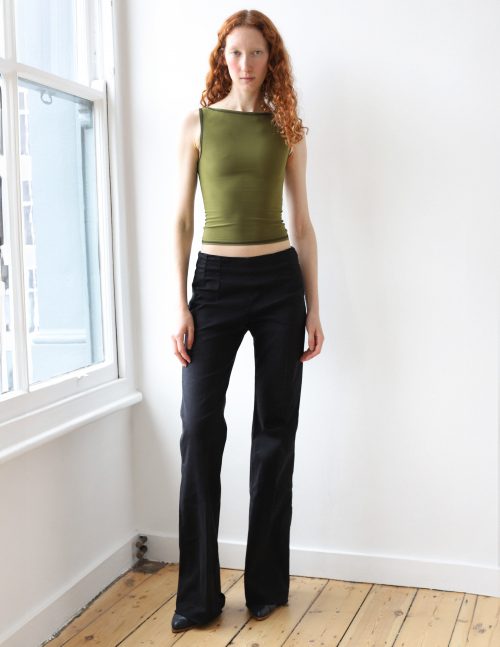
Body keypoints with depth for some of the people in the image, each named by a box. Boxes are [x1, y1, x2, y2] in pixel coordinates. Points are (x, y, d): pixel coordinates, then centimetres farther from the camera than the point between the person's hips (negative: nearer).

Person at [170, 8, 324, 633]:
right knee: (199, 426, -5)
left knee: (275, 429, 4)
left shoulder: (287, 129, 9)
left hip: (280, 280, 1)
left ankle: (267, 583, 19)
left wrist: (314, 308, 4)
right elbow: (183, 218, 3)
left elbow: (303, 223, 8)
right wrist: (180, 305, -6)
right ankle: (198, 593, 8)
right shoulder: (198, 124, 6)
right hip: (216, 278, -1)